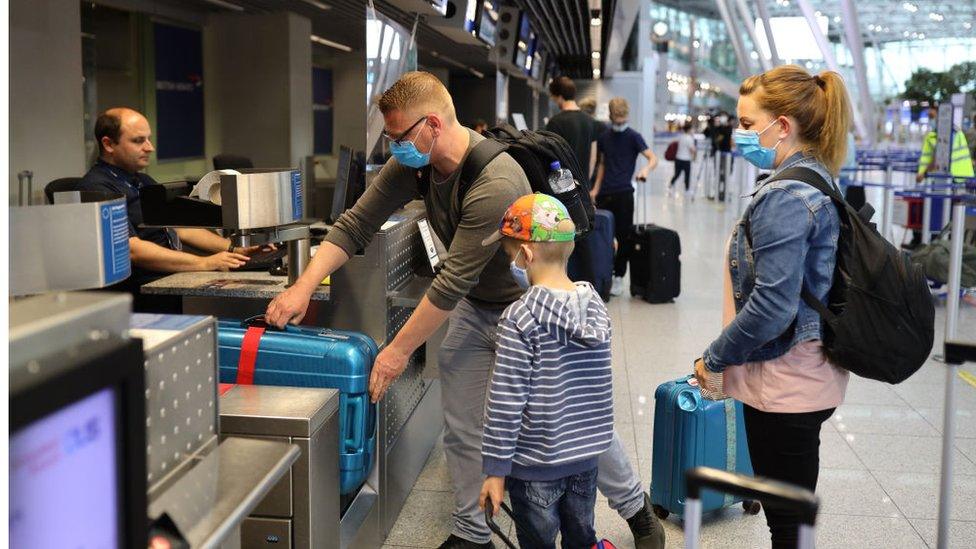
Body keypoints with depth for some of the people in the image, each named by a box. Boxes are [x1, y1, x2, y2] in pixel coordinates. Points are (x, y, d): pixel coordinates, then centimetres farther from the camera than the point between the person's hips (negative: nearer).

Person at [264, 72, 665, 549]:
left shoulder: (495, 184, -34)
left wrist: (400, 349, -24)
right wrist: (303, 287, -17)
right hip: (472, 309, 7)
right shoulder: (413, 163, -11)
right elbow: (355, 224, -7)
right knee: (462, 432, 8)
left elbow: (453, 281, -30)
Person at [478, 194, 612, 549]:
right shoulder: (596, 305, -2)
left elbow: (506, 400, -19)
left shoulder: (519, 319, -20)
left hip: (537, 464, -6)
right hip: (588, 453, 6)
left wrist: (495, 471, -12)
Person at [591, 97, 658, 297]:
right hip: (605, 192, 4)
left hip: (623, 193, -4)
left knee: (622, 236, -1)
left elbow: (653, 158, -12)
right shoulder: (604, 138, 11)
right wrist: (596, 188, 10)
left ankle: (619, 277, 8)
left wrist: (646, 169, -34)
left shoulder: (633, 136, -3)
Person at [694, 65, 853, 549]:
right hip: (809, 375, 10)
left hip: (783, 380, -10)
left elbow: (771, 306, -26)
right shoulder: (819, 182, 9)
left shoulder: (784, 197, -21)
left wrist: (714, 357, -12)